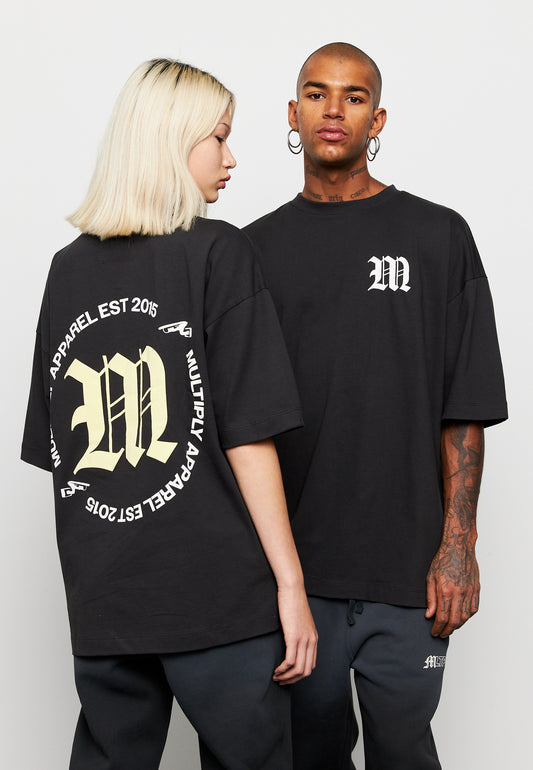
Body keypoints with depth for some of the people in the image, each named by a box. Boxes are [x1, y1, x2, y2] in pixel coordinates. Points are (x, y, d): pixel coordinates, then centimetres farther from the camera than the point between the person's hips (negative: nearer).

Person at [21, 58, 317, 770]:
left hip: (100, 601, 5)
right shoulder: (217, 254, -6)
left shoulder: (69, 267, 9)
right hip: (220, 595, -5)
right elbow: (247, 435, -10)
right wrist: (291, 582, -7)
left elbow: (56, 448, 11)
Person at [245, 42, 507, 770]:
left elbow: (464, 411, -1)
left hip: (407, 572, -1)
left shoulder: (437, 237, 2)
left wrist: (458, 545, -8)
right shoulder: (258, 247, 7)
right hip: (292, 566, 2)